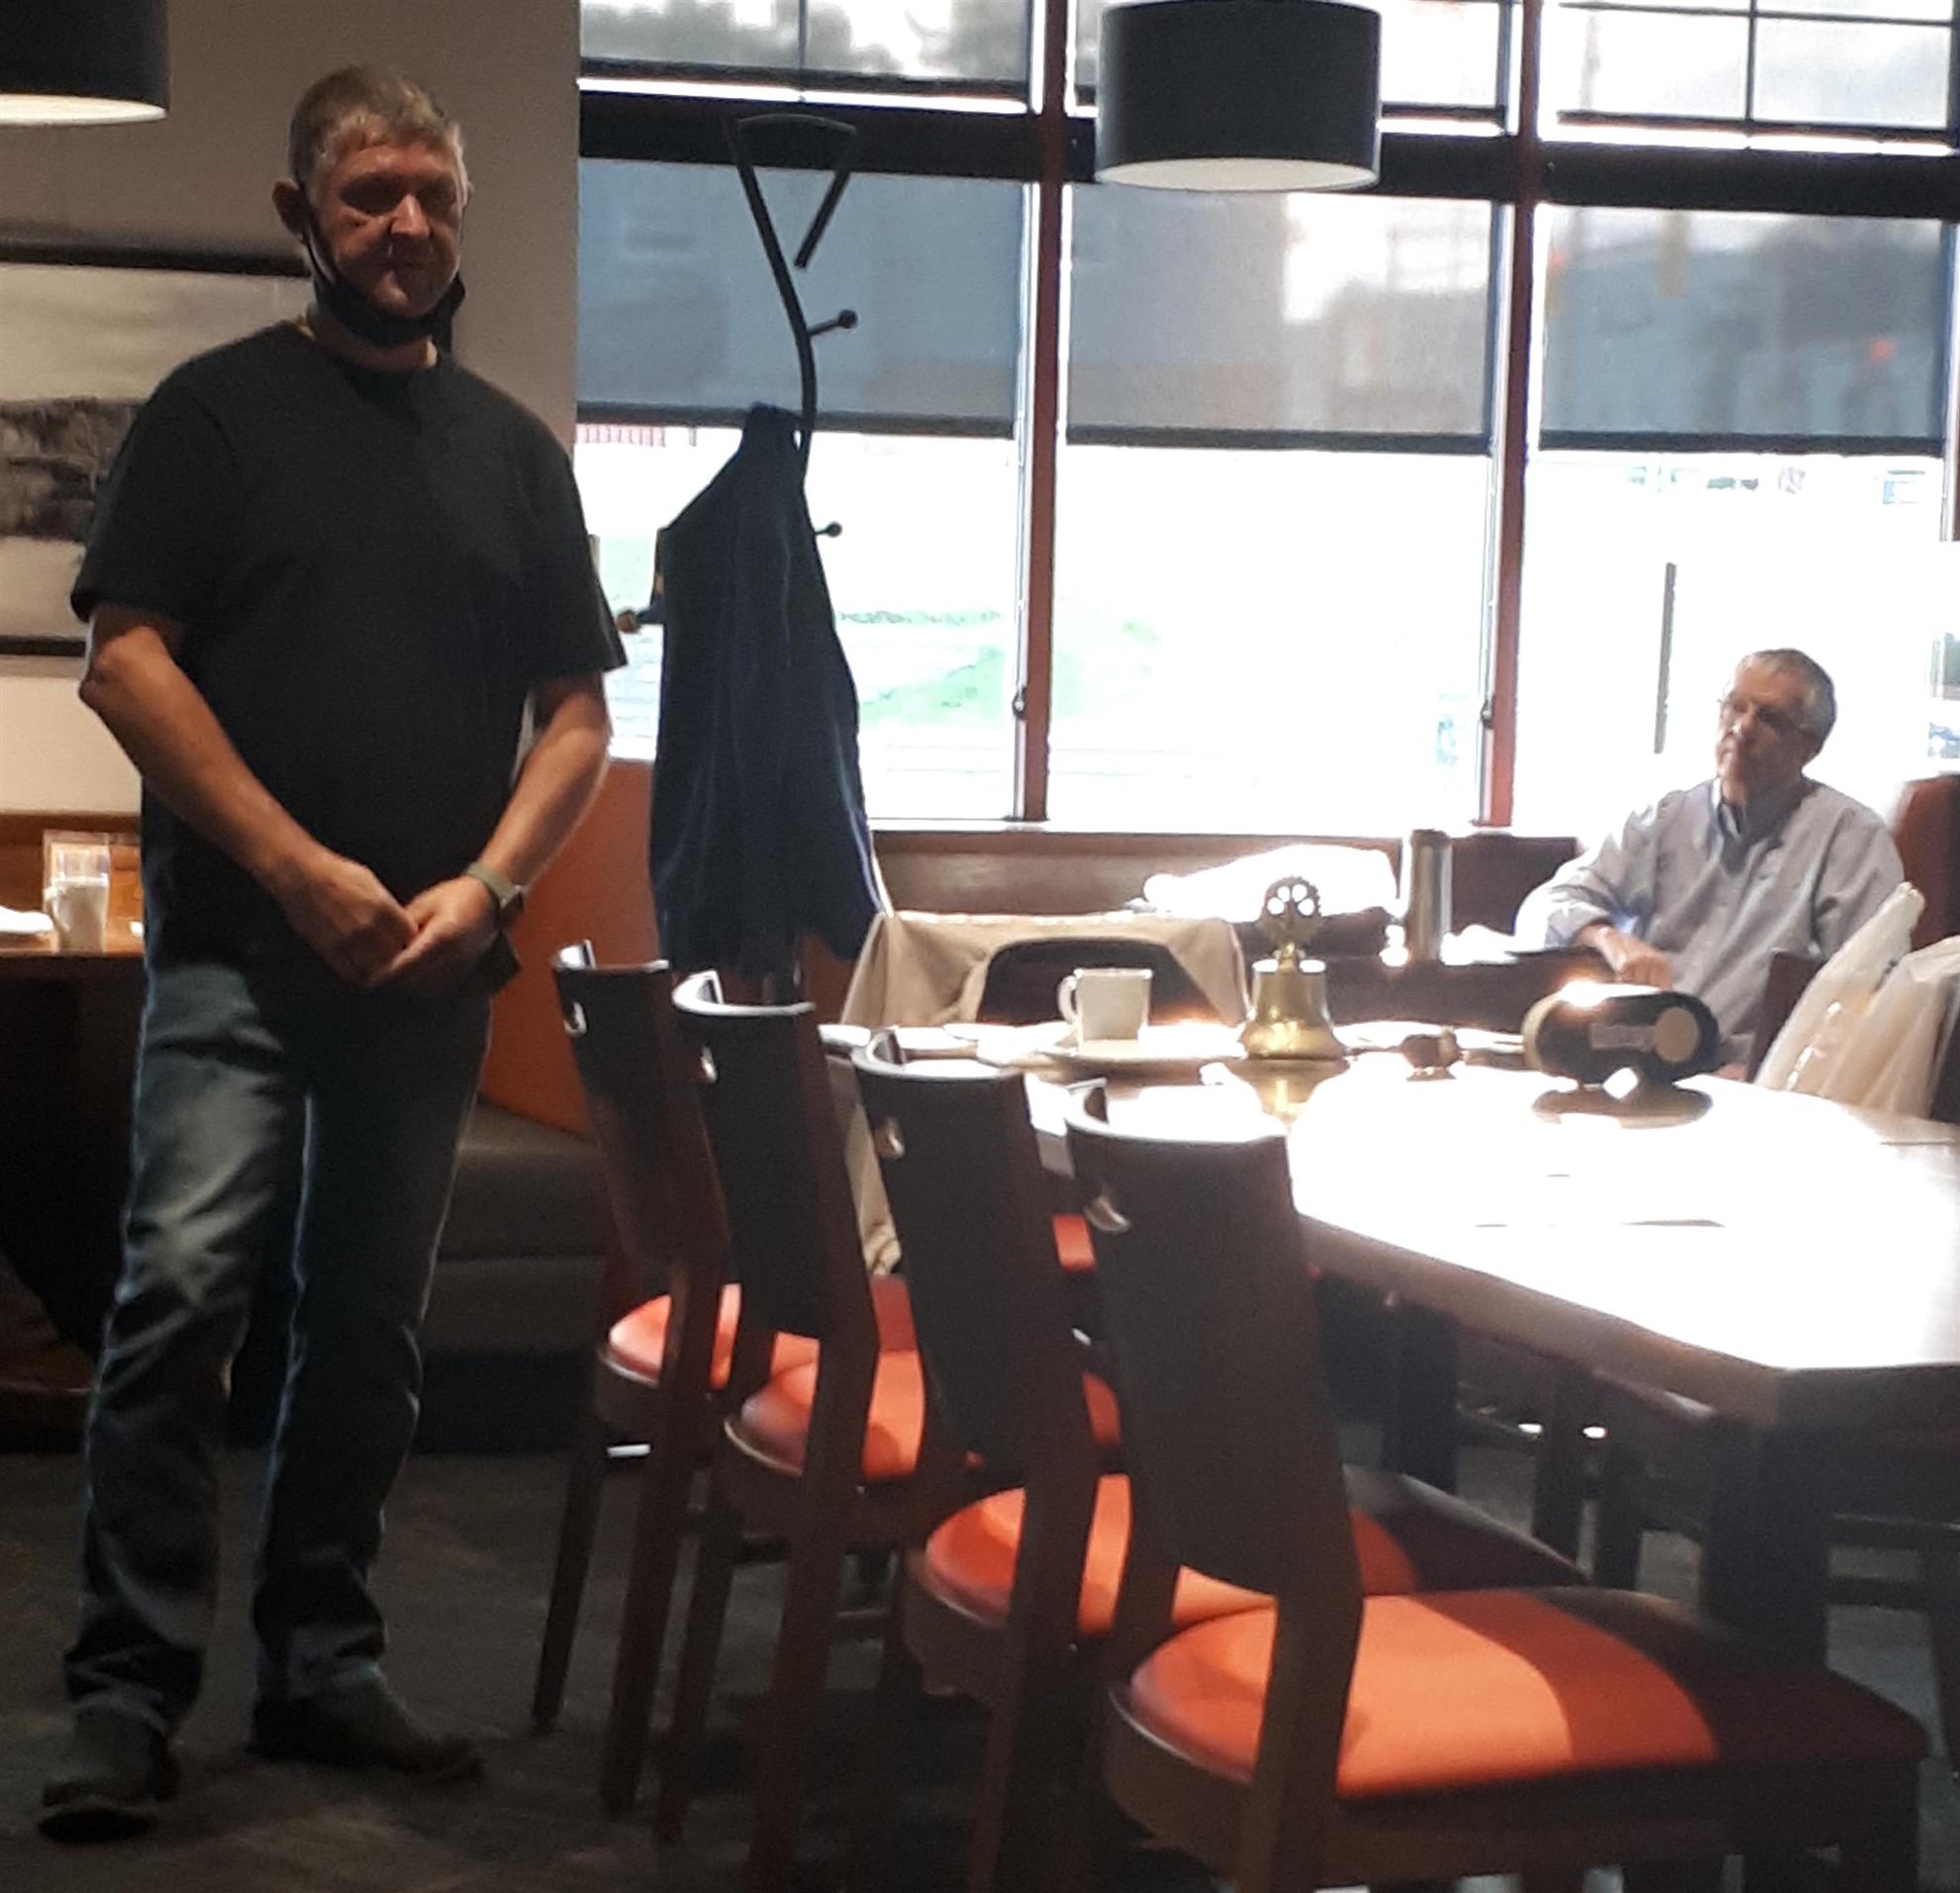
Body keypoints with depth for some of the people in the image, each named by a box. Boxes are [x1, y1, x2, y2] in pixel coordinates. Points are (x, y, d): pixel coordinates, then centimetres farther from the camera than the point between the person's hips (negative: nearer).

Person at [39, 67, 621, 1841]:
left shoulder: (513, 449, 13)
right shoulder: (217, 410, 3)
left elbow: (576, 711, 12)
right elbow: (125, 658, -5)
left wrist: (485, 887, -5)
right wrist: (301, 868, -13)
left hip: (432, 968, 4)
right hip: (238, 945, -4)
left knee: (372, 1323, 8)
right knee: (184, 1284, -14)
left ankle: (320, 1664, 17)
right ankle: (127, 1693, -9)